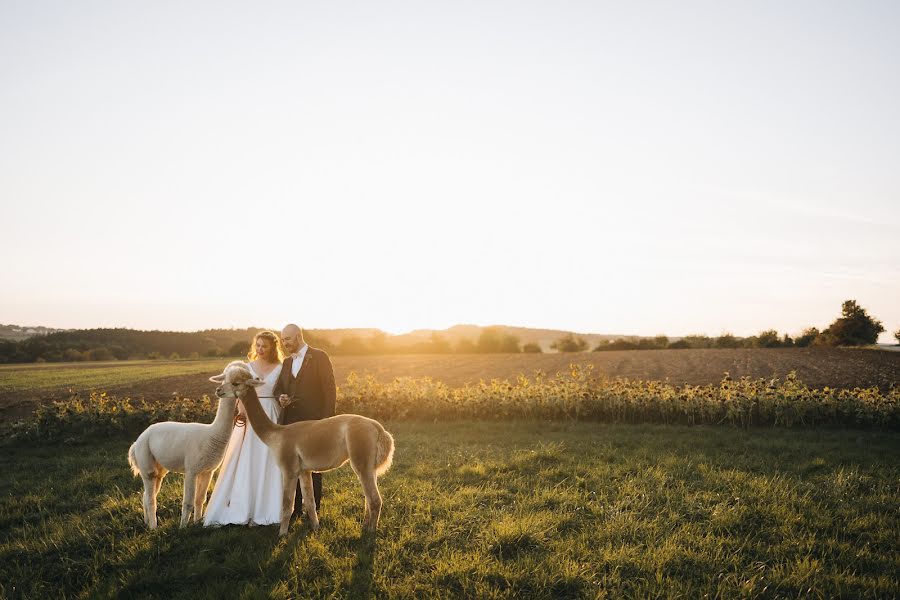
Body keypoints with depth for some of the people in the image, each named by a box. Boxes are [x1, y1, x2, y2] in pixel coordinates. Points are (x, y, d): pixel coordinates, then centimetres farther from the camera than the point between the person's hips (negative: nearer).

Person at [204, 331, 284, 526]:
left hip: (272, 418, -1)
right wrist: (241, 411, -15)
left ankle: (265, 509, 8)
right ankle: (243, 508, 9)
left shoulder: (280, 369, 3)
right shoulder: (247, 368, 8)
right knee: (246, 462, 1)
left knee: (268, 463, 1)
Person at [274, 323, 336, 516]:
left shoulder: (319, 357, -4)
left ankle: (313, 509, 14)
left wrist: (326, 420, -13)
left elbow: (330, 390, -8)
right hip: (291, 422, 6)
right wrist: (281, 397, -7)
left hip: (313, 421, -5)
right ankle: (296, 508, 17)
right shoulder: (286, 362, 15)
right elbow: (279, 389, 18)